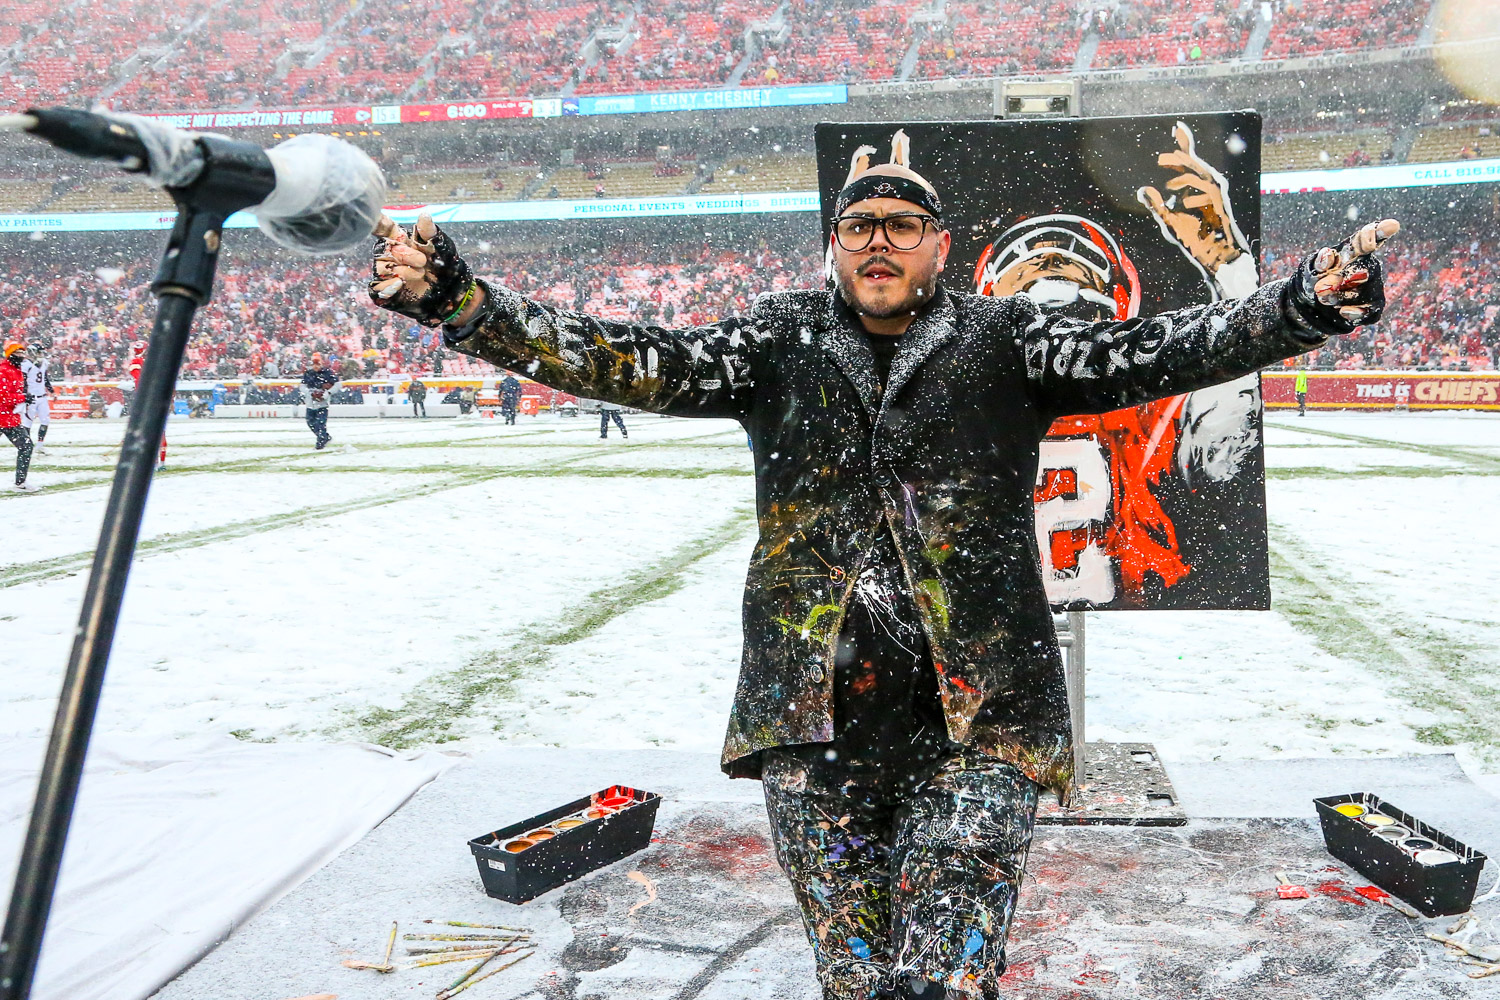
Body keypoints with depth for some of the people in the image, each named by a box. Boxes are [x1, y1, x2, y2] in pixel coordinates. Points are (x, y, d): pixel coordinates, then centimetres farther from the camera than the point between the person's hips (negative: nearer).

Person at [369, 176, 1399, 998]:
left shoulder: (1004, 342, 5)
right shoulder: (782, 341, 8)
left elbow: (1147, 354, -8)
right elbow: (632, 362, 0)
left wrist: (1306, 306, -24)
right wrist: (456, 299, -10)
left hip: (975, 722, -1)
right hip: (815, 722, 2)